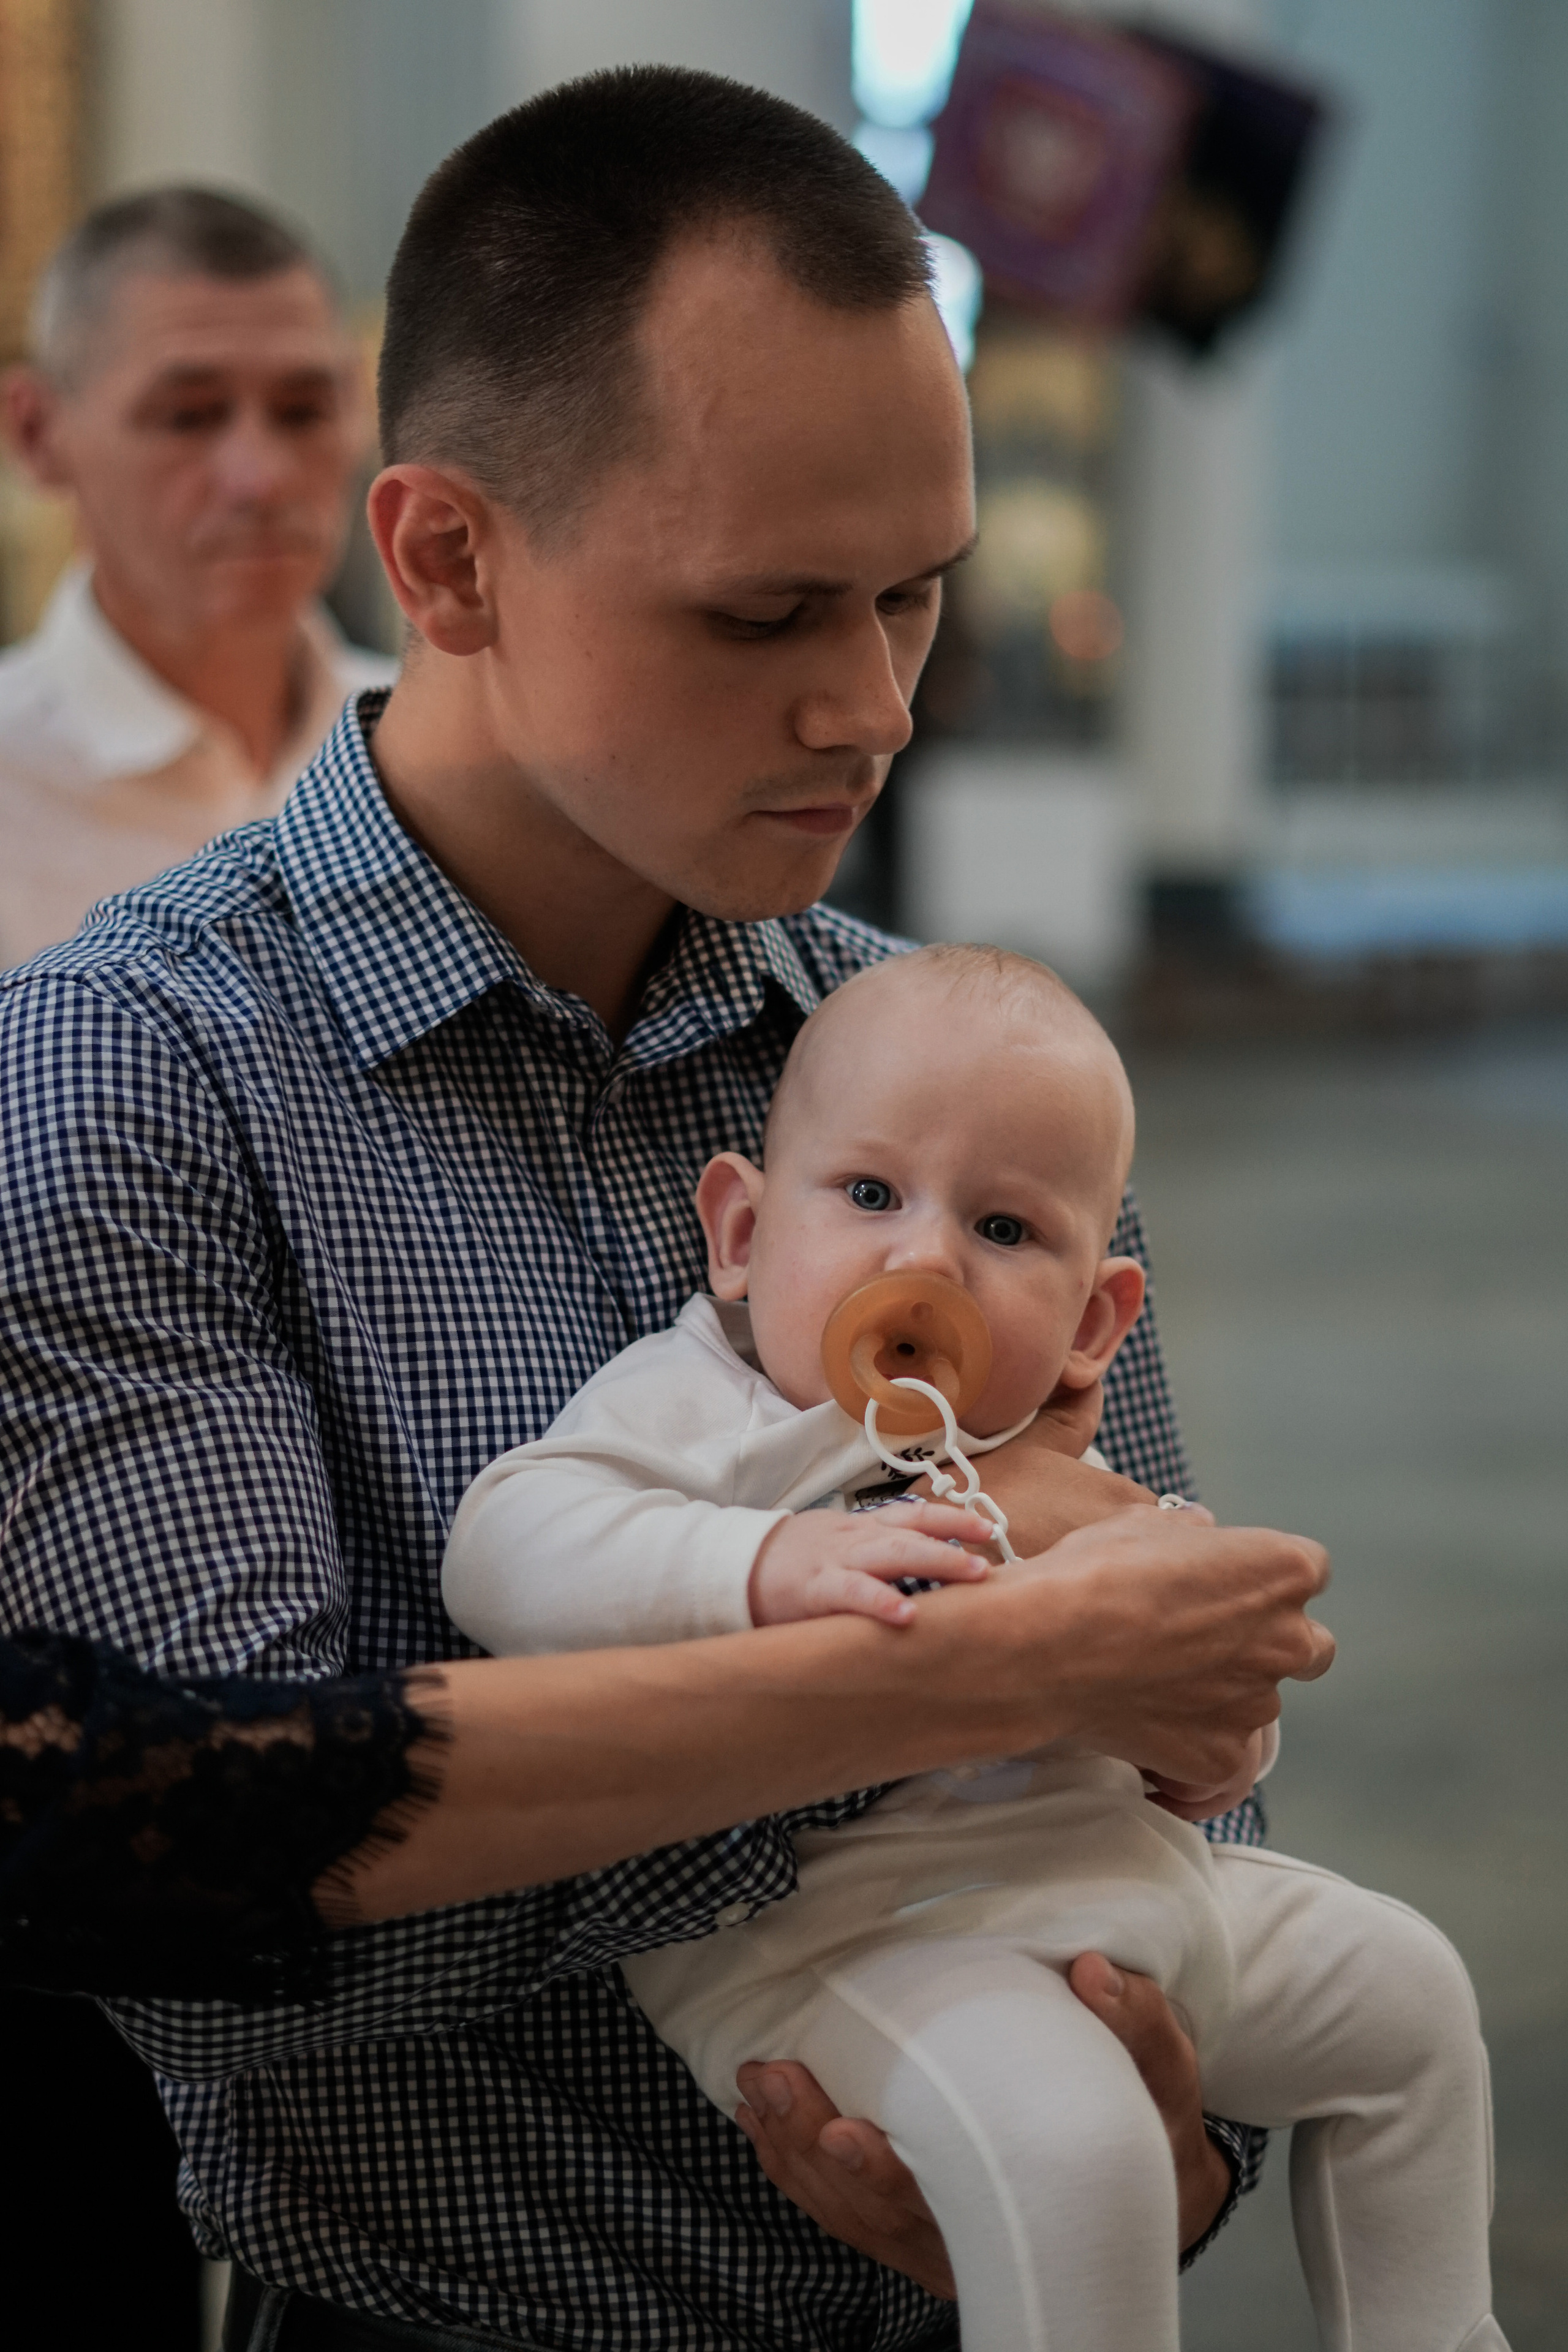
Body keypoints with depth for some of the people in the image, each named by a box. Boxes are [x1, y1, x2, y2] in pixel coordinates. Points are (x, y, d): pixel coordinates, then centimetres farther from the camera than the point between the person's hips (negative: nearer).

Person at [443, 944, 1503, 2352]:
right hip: (844, 1924, -8)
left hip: (1120, 1877, 8)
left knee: (1403, 1990, 19)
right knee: (1067, 2139, -34)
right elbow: (505, 1549, -24)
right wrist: (763, 1566, -36)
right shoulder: (706, 1413, -6)